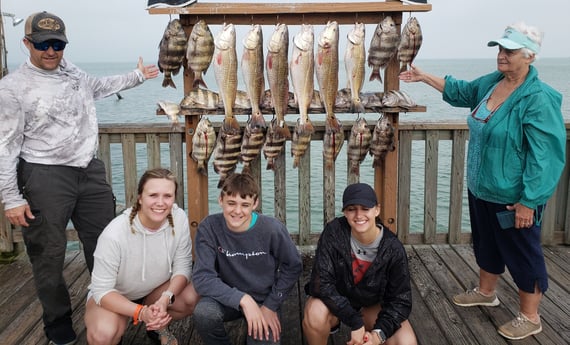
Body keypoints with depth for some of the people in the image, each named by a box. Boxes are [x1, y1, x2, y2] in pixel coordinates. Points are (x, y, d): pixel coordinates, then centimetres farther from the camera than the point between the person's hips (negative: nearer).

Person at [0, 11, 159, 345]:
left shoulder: (72, 70, 9)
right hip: (44, 178, -5)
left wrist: (137, 76, 35)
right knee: (49, 253, 2)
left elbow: (98, 86, 32)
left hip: (90, 172, 6)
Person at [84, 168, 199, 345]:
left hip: (156, 288, 4)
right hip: (112, 295, -3)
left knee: (194, 297, -24)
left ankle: (160, 327, 8)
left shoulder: (179, 218, -21)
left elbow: (182, 267, -13)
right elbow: (102, 290, -24)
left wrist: (165, 300, -32)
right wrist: (141, 312, -39)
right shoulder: (114, 234, -32)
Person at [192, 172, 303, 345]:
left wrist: (271, 306, -7)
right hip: (228, 298, 0)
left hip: (263, 300, 0)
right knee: (203, 313, -30)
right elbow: (202, 277, -22)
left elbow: (293, 266, -5)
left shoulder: (273, 229, -19)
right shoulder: (209, 227, -18)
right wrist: (242, 299, -31)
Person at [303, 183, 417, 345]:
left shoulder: (393, 248, -20)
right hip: (335, 300, -2)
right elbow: (321, 282, -27)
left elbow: (400, 300, -13)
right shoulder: (334, 232, -25)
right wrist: (355, 322, -32)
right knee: (315, 314, -35)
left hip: (372, 305, 2)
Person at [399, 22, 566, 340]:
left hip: (513, 197, -8)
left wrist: (529, 201, -24)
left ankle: (530, 317, 25)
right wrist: (424, 77, 20)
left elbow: (545, 156, -24)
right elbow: (460, 91, 22)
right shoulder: (491, 83, 2)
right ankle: (486, 292, 45)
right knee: (486, 243, 24)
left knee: (522, 253, 7)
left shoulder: (539, 99, -23)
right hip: (481, 189, 8)